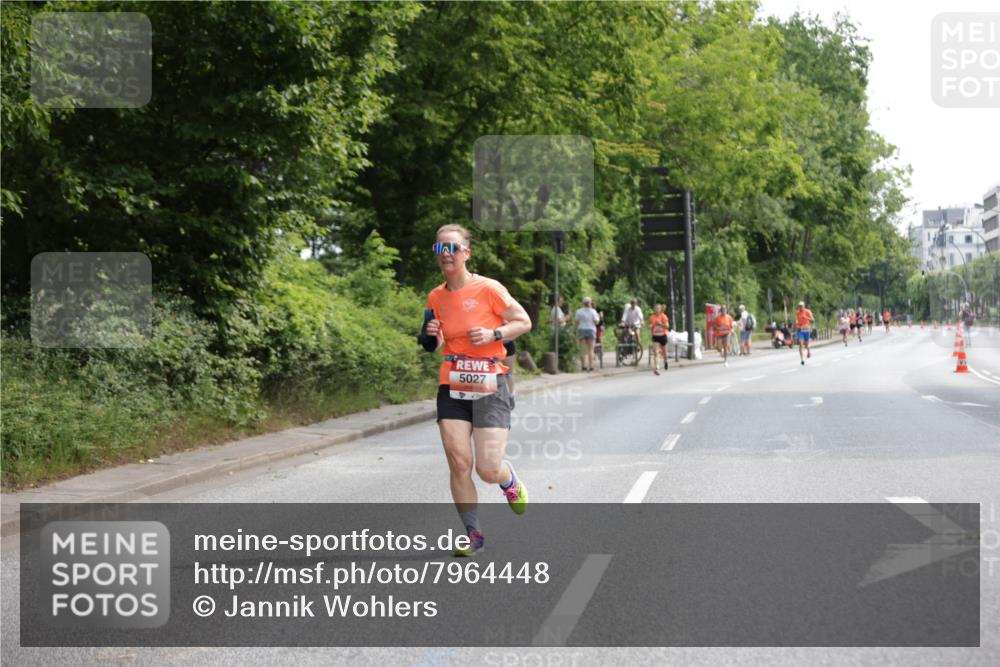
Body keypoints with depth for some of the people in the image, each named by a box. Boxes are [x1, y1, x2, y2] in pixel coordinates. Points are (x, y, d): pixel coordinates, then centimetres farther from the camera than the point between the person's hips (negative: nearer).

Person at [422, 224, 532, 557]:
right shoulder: (436, 297, 6)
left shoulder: (488, 289, -8)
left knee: (488, 469, -9)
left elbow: (524, 322, 0)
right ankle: (473, 533, 8)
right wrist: (432, 337, -3)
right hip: (452, 388, 4)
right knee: (458, 463, -7)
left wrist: (492, 334, -16)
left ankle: (511, 482, 29)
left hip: (489, 387, -4)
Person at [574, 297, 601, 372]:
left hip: (581, 330, 2)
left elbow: (577, 322, 0)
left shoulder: (579, 311, 0)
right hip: (591, 330, -2)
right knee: (591, 349, 1)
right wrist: (599, 318, 13)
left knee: (582, 349, 4)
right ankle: (591, 366, -4)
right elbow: (596, 322, -6)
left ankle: (583, 366, 1)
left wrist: (577, 331, 9)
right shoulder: (593, 311, -5)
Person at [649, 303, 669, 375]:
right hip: (655, 337, 1)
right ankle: (656, 369, -18)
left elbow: (667, 326, -13)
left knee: (664, 352, 16)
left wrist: (660, 324, -25)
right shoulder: (652, 317, 2)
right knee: (656, 353, -13)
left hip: (663, 336, -1)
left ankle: (665, 361, 50)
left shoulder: (663, 316, -6)